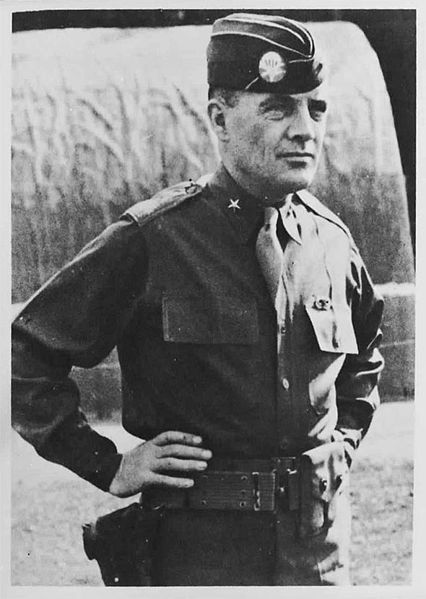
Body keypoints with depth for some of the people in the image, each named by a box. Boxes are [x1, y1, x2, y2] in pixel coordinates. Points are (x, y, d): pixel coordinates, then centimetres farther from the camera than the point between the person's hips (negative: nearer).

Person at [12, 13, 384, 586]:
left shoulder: (332, 239, 3)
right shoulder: (152, 240, -13)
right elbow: (26, 354, -7)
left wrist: (345, 438, 11)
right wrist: (110, 466, -7)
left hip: (322, 541, 5)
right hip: (200, 544, -4)